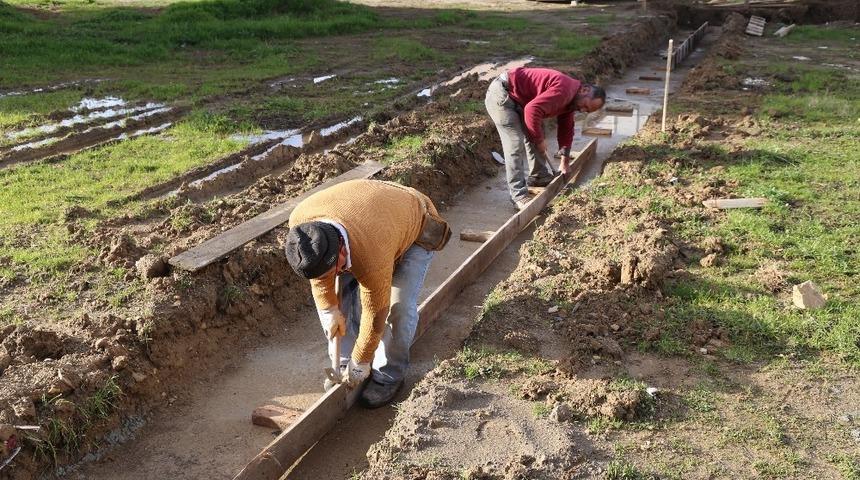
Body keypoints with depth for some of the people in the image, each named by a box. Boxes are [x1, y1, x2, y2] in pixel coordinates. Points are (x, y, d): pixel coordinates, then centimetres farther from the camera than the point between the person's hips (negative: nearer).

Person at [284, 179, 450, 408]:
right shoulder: (299, 222, -31)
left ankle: (388, 376, 2)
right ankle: (344, 363, 11)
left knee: (398, 305, -19)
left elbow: (375, 313, -30)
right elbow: (317, 270, -10)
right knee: (335, 293, -6)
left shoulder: (371, 258, -45)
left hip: (415, 225, -5)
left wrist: (360, 364, -17)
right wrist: (329, 310, -10)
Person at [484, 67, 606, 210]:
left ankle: (540, 177, 32)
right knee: (516, 144, -15)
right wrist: (539, 139, -20)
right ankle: (519, 195, -12)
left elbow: (566, 128, 19)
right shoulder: (564, 90, -24)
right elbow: (532, 110, -33)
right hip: (500, 94, -10)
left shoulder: (570, 99, 9)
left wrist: (565, 159, 21)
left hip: (518, 99, 10)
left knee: (534, 137, 16)